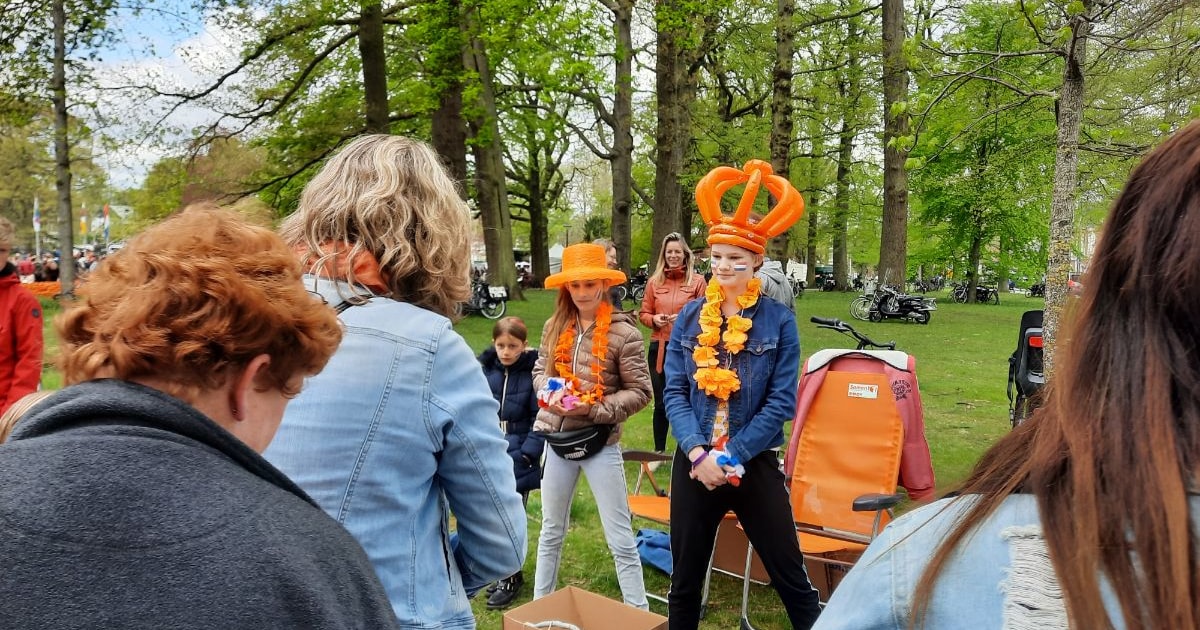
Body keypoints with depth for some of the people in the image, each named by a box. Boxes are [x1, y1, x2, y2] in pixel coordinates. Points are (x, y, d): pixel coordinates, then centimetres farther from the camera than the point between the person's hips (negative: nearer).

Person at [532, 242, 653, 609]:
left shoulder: (623, 332, -12)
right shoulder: (555, 326, 2)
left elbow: (640, 392, -11)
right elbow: (540, 370, 13)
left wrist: (593, 409, -20)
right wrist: (549, 392, -9)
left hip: (599, 442, -4)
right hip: (558, 438, 5)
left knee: (620, 540, 5)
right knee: (551, 531, 20)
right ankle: (540, 605, 37)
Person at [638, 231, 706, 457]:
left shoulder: (697, 280, 0)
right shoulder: (654, 281, 7)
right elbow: (643, 313, 11)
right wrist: (654, 319, -10)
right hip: (659, 348, 3)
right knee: (660, 403, 12)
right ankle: (659, 451, 27)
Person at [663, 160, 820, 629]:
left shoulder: (779, 321, -4)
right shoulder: (689, 318, 2)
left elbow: (781, 402, -9)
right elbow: (674, 392, -2)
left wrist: (730, 457, -15)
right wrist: (698, 453, -16)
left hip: (755, 464, -2)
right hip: (693, 463, 2)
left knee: (790, 578, 9)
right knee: (685, 578, 15)